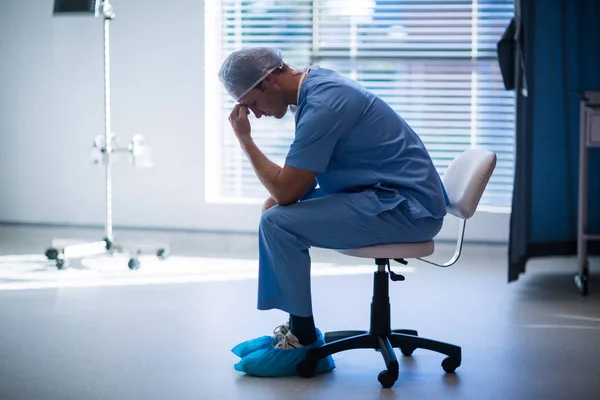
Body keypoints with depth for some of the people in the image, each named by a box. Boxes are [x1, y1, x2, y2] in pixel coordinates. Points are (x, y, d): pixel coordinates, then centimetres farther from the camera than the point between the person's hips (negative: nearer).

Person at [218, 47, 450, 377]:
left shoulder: (323, 103, -22)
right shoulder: (314, 81, 9)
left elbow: (285, 191, -21)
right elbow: (299, 176, 21)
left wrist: (244, 139, -10)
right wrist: (274, 201, 5)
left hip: (408, 208, -11)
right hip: (388, 194, 11)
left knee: (278, 223, -18)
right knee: (275, 212, 15)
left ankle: (304, 343, -5)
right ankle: (297, 327, 17)